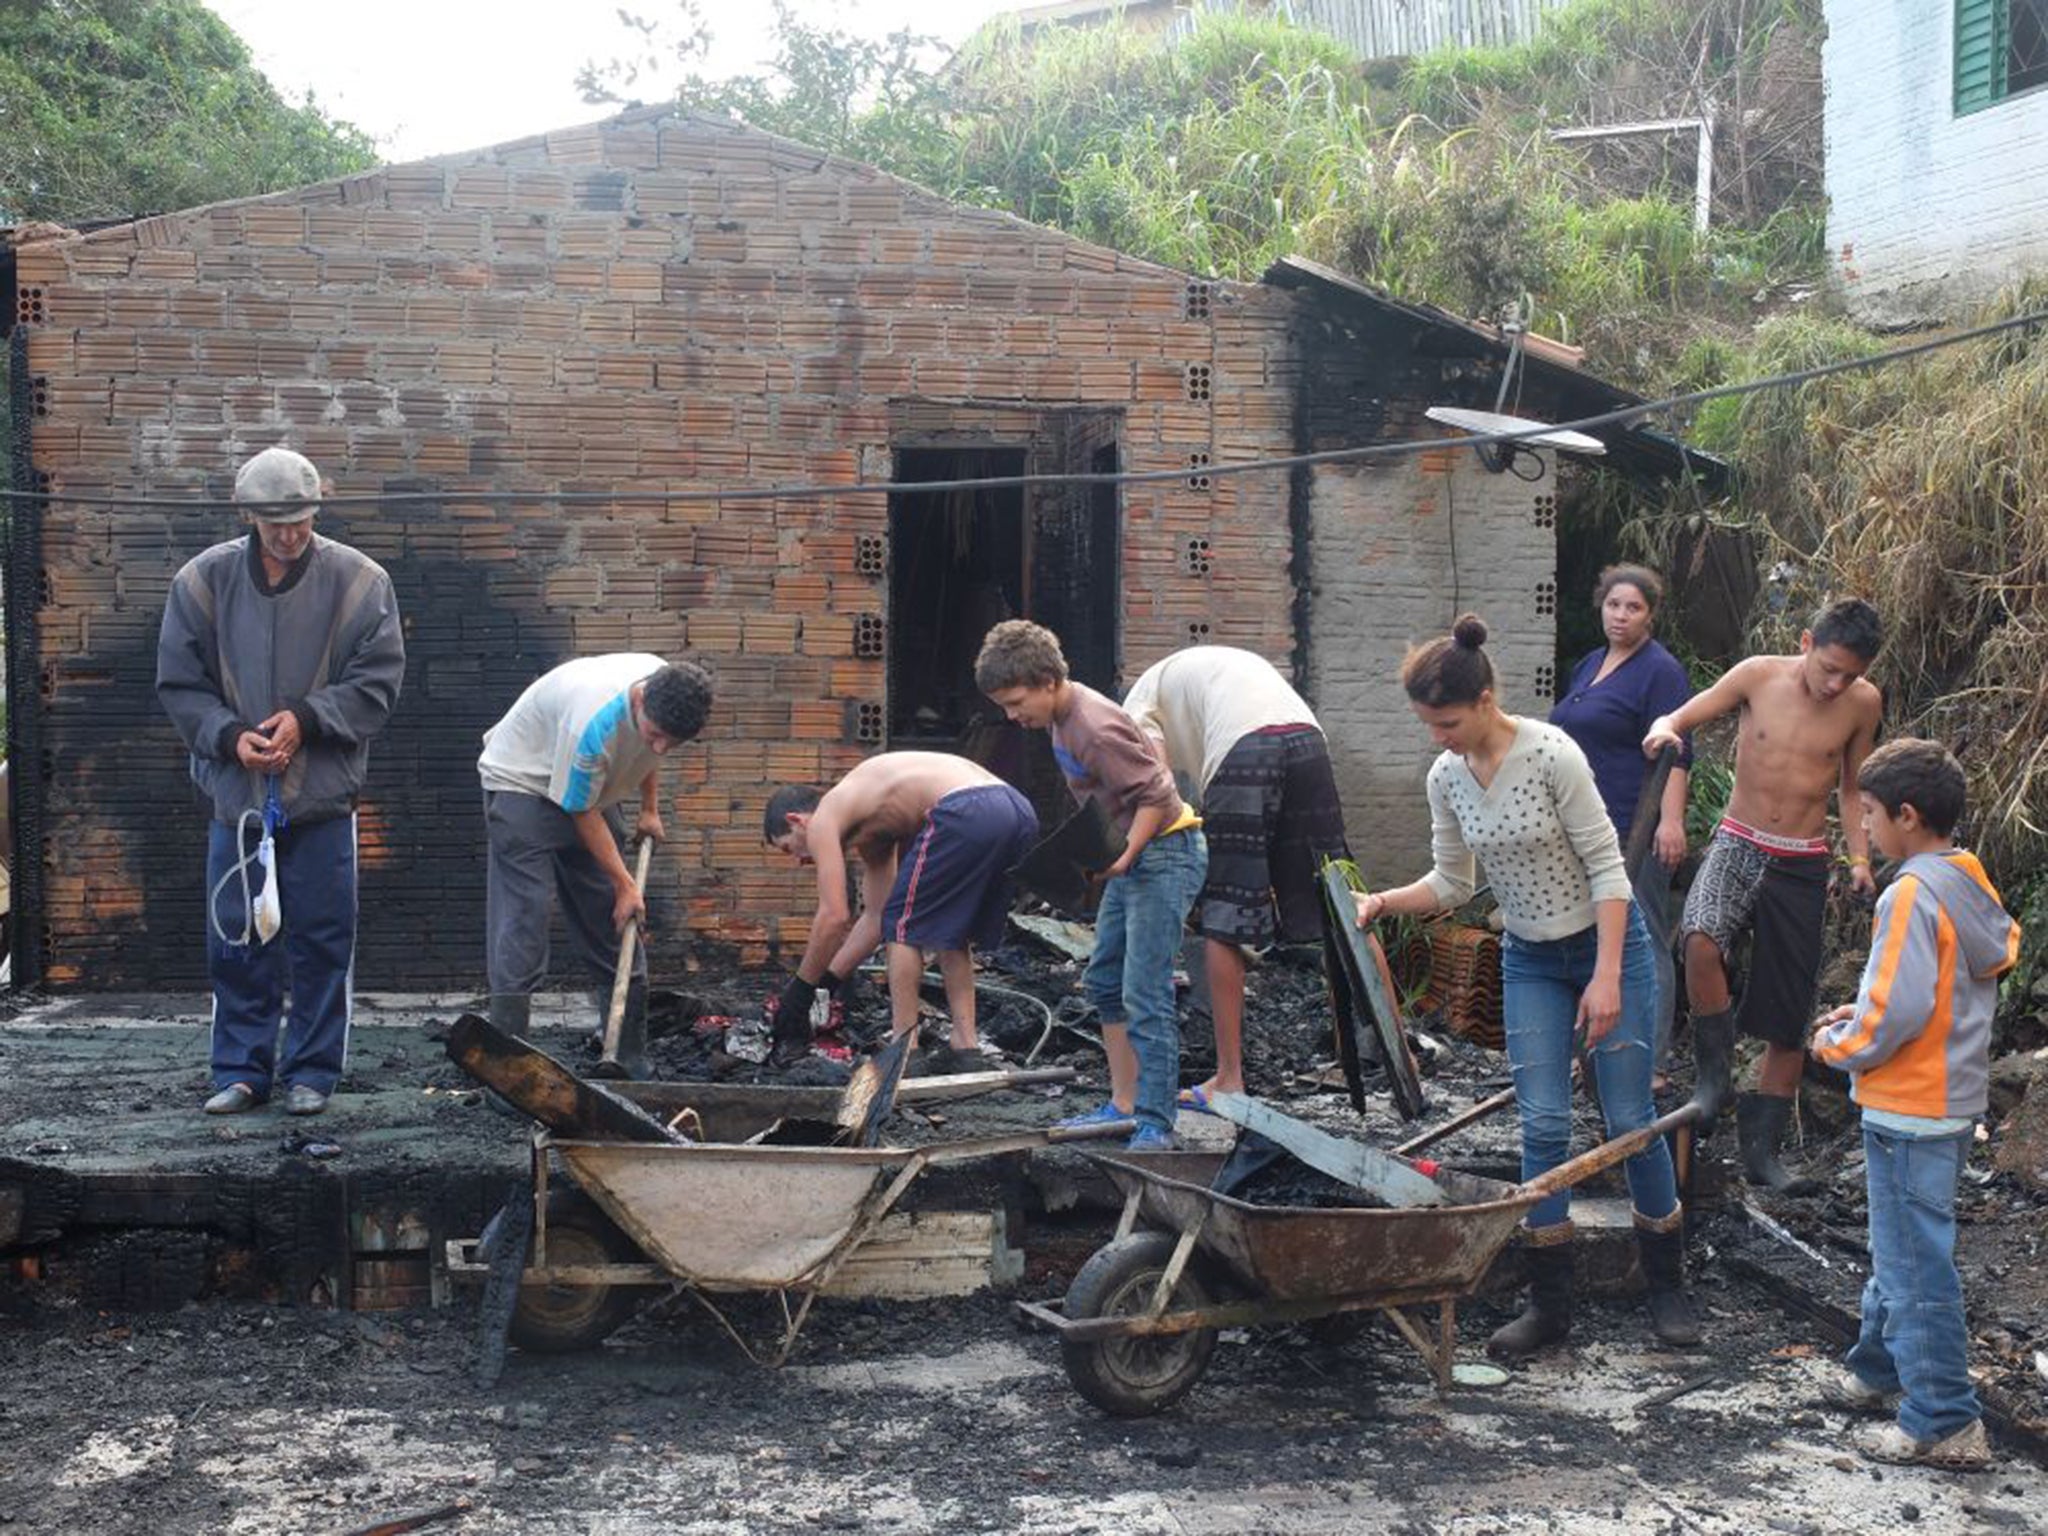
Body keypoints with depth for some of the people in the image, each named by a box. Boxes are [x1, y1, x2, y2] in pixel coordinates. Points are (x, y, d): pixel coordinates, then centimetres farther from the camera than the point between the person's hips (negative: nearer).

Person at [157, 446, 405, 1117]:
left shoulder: (358, 581, -5)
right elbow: (179, 685, 4)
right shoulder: (203, 581, -1)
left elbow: (378, 683, -3)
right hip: (234, 792, 2)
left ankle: (312, 1070, 16)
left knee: (322, 941, 4)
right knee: (235, 938, 8)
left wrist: (306, 719, -15)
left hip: (322, 797, -1)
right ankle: (241, 1070, 20)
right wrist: (229, 736, -12)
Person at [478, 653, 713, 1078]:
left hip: (588, 790, 7)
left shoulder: (670, 690, -18)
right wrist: (624, 884, -19)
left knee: (617, 925, 5)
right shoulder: (594, 723, -40)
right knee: (523, 921, -15)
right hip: (522, 783, -7)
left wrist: (649, 811, 11)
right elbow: (582, 814, -25)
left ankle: (630, 1061, 12)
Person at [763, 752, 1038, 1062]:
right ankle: (965, 1042, 23)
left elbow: (835, 917, 5)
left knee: (904, 926, 9)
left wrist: (800, 989, 14)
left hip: (967, 812, -9)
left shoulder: (822, 820, 11)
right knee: (952, 930, 25)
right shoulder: (868, 829, 35)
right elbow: (875, 917, 37)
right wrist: (826, 981, 39)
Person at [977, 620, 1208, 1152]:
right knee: (1104, 983, 16)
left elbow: (1155, 795, -22)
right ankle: (1124, 1103, 23)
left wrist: (1122, 859, -25)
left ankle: (1156, 1128, -8)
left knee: (1145, 997, -12)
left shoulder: (1095, 728, -23)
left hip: (1165, 853, -11)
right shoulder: (1061, 716, 7)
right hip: (1132, 855, 11)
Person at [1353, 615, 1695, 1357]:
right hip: (1530, 961, 5)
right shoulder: (1446, 777, -5)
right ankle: (1549, 1303, 8)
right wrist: (1383, 901, -10)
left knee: (1630, 1120, 1)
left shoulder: (1551, 754, -23)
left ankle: (1668, 1288, 18)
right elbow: (1452, 883, 7)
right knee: (1543, 1126, 0)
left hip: (1606, 942, -5)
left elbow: (1606, 868, -19)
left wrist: (1606, 977, -22)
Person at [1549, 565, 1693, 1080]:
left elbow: (1675, 753, -16)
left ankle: (1652, 1062, -1)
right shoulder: (1589, 665, 17)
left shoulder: (1660, 671, -8)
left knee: (1644, 942, -5)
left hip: (1635, 830, -9)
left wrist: (1671, 819, -26)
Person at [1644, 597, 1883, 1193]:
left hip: (1802, 866, 2)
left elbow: (1851, 789, 13)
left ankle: (1761, 1148, 16)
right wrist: (1663, 732, -24)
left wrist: (1859, 859, 1)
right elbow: (1675, 720, 0)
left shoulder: (1863, 703, -1)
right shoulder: (1759, 675, -6)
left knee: (1788, 1021, 4)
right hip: (1738, 845, -2)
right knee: (1702, 939, -34)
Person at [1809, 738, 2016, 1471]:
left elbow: (1896, 1014, -26)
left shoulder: (1913, 895, -22)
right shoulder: (1973, 885, 7)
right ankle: (1878, 1372, 37)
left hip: (1909, 1113, -10)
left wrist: (1837, 1045, -9)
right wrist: (1864, 1013, 11)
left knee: (1916, 1265, -2)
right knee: (1898, 1250, 23)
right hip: (1954, 1101, 10)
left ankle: (1944, 1423, 4)